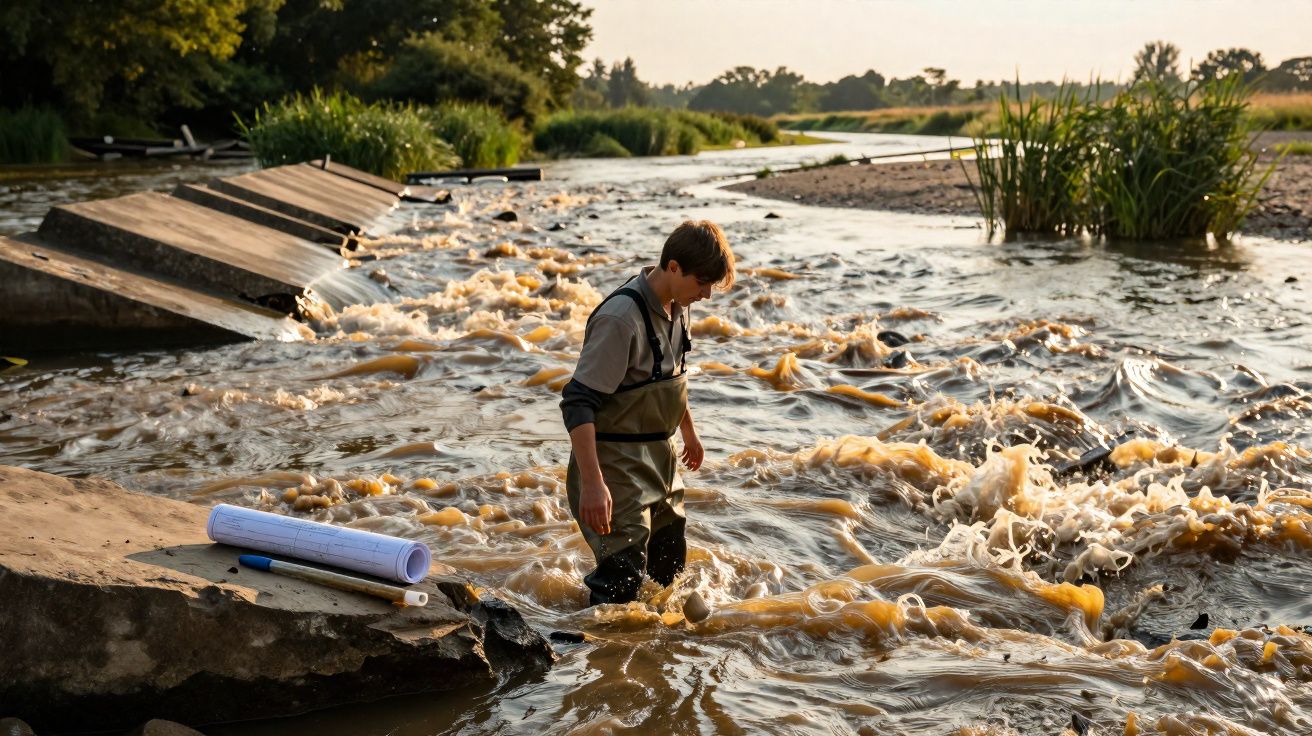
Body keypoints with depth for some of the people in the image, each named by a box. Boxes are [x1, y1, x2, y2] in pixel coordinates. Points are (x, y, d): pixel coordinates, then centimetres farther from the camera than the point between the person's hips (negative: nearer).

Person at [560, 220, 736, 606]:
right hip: (617, 463, -9)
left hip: (660, 458, 9)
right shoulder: (621, 317, -26)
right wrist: (592, 483, -33)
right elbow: (577, 403, -28)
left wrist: (688, 430, 32)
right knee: (623, 575, -11)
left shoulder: (676, 307, 2)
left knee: (669, 564, 19)